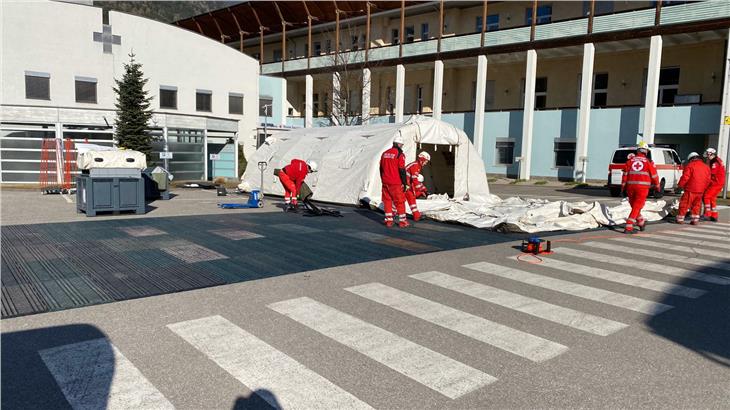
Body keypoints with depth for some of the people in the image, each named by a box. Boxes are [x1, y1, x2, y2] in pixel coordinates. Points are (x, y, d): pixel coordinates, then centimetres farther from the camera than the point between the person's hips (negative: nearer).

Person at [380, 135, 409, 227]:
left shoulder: (385, 153, 11)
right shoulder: (400, 154, -10)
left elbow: (381, 168, 16)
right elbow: (402, 170, -13)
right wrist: (404, 183, -7)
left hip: (385, 182, 6)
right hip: (395, 183, -6)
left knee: (387, 200, 11)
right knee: (400, 201, 3)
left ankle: (388, 220, 11)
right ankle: (402, 221, 7)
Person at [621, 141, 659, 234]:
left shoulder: (630, 160, 6)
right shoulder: (648, 162, 0)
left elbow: (625, 174, 3)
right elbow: (654, 176, 4)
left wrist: (623, 186, 8)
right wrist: (657, 185, 20)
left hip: (630, 186, 3)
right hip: (642, 187, -3)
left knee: (635, 206, 20)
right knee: (636, 207, -1)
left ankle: (641, 223, 36)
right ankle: (628, 227, -8)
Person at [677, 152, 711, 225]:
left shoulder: (690, 166, -6)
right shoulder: (706, 167, 14)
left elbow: (685, 177, -13)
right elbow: (708, 180, 15)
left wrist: (680, 185, -3)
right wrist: (703, 188, 23)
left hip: (690, 189, -6)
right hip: (700, 190, 6)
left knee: (684, 204, 1)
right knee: (696, 205, 14)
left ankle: (680, 218, 2)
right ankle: (695, 220, 13)